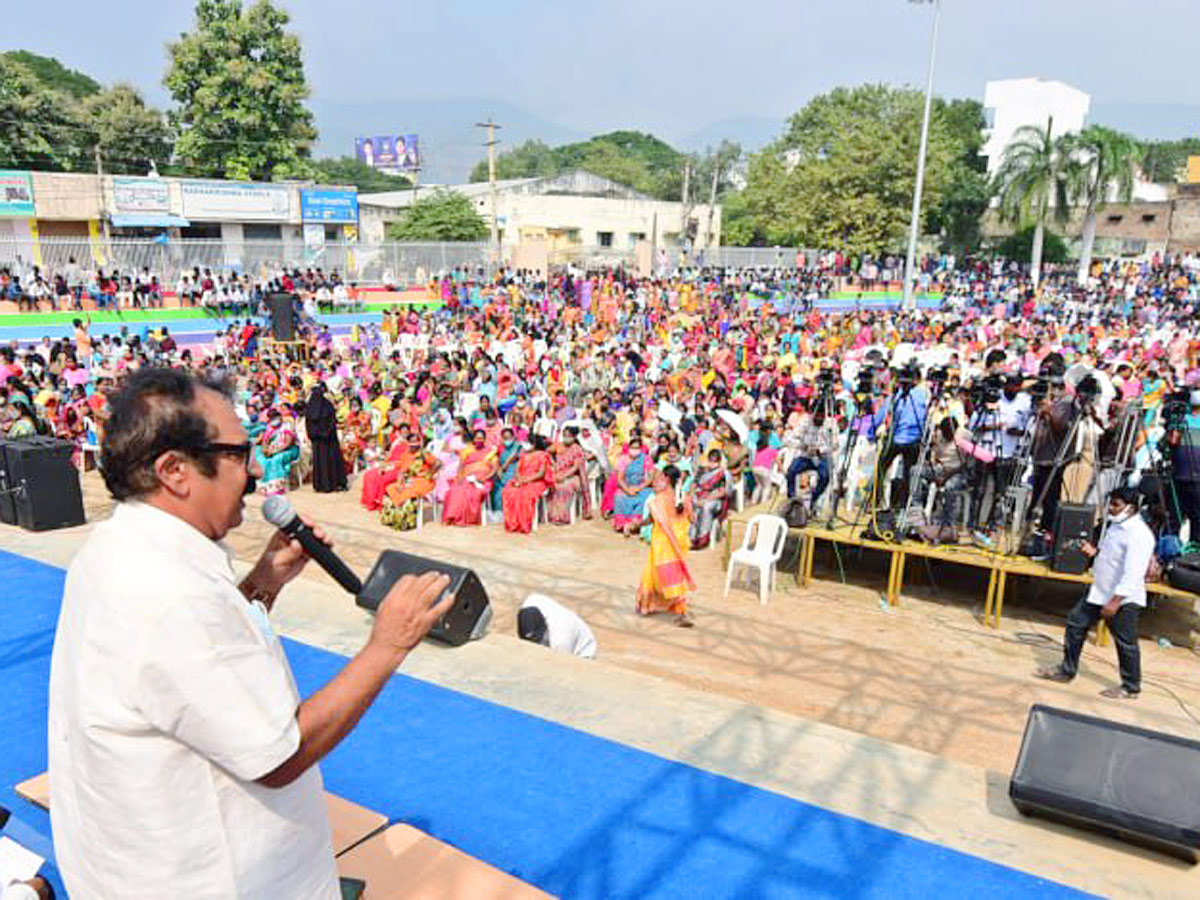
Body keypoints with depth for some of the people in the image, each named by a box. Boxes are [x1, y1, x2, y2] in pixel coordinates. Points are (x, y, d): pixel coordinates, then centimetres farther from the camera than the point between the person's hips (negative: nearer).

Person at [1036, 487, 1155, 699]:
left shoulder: (1139, 534, -22)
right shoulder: (1116, 525, 8)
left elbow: (1133, 573, -26)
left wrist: (1115, 601, -28)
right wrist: (1096, 552, 3)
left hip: (1124, 599, -10)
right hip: (1099, 591, 10)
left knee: (1125, 643, 4)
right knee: (1076, 624, 12)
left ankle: (1131, 687, 22)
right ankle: (1066, 670, 24)